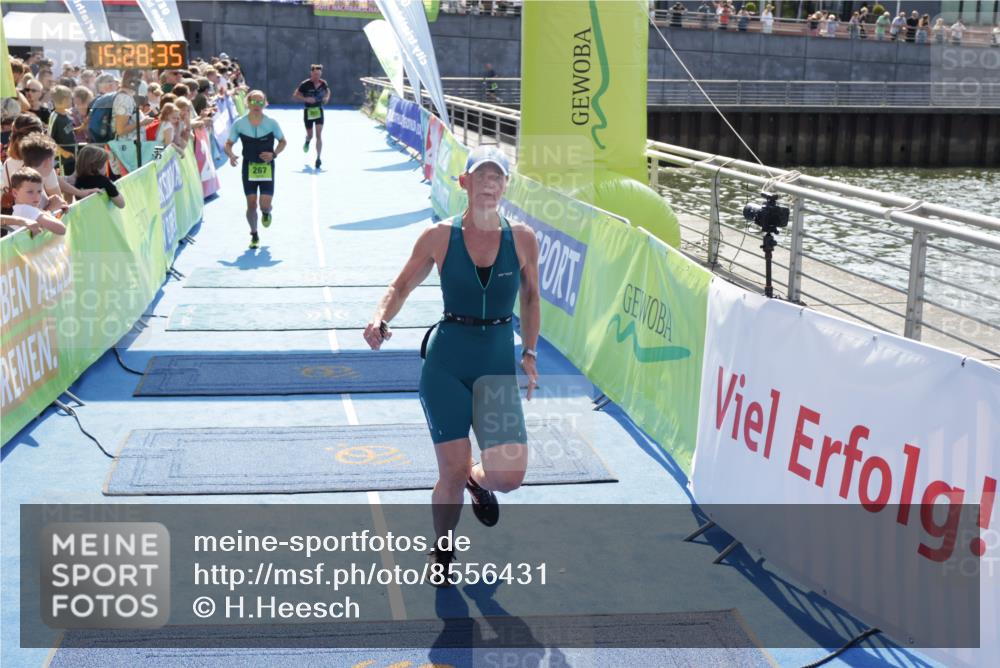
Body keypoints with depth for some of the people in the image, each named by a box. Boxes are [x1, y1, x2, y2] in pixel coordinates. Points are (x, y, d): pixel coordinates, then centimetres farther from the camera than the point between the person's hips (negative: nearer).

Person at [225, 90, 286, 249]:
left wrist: (274, 154, -12)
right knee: (251, 204, 2)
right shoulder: (239, 123, -5)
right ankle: (254, 235, 23)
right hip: (249, 166, 1)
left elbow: (283, 141, 6)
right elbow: (229, 144, 1)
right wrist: (231, 155, -21)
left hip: (267, 167, -1)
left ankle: (266, 213, 31)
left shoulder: (271, 123, -7)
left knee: (265, 205, -9)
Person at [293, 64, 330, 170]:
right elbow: (295, 95, -7)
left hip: (319, 110, 1)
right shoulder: (305, 84, -13)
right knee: (310, 135, 11)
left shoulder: (323, 83, -3)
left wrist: (326, 97, -3)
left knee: (319, 135, -10)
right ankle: (307, 141, 50)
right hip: (308, 111, -1)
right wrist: (305, 99, -22)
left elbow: (327, 91, 19)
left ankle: (318, 158, -8)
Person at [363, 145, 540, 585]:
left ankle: (478, 481, 26)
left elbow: (530, 298, 15)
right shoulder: (439, 237, -2)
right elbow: (401, 287, 6)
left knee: (510, 476, -13)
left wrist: (529, 353, 11)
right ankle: (441, 550, 28)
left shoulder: (522, 239, 1)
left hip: (497, 366, 1)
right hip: (446, 363, -1)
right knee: (452, 475, -4)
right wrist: (381, 318, -14)